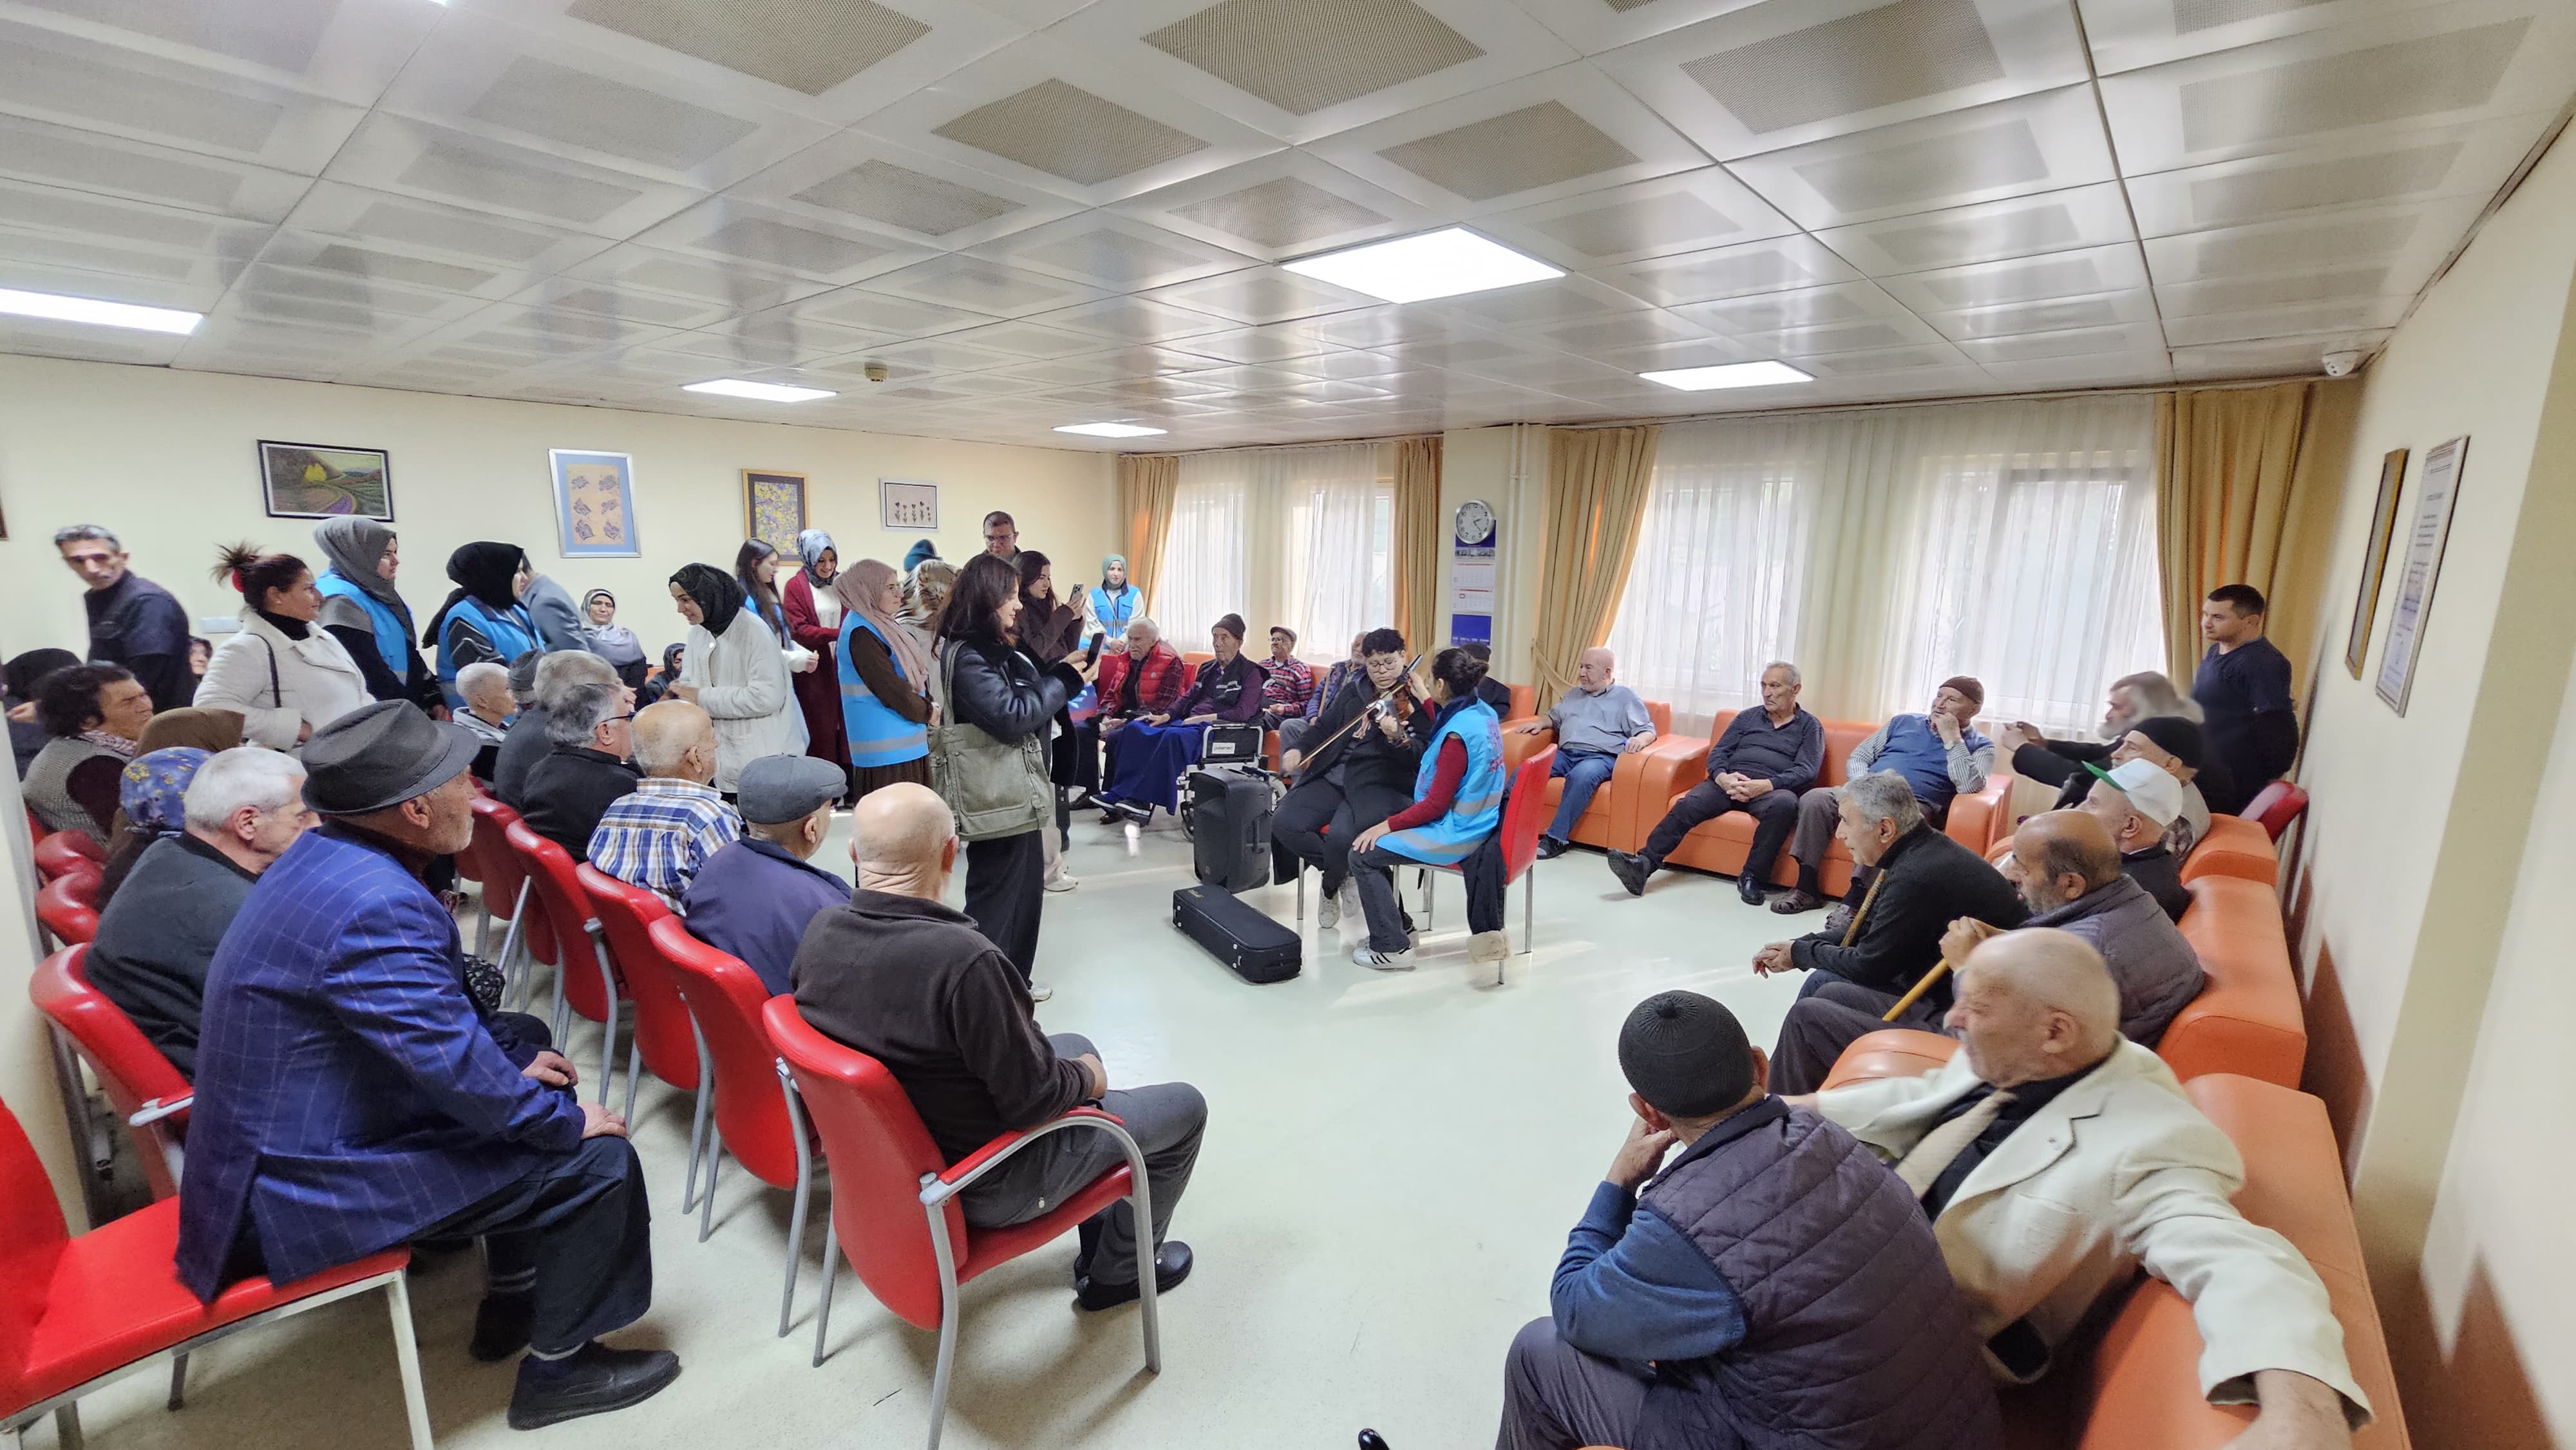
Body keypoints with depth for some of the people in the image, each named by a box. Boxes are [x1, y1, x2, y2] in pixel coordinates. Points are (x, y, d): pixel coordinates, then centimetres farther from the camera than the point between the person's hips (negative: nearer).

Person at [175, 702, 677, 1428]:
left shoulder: (326, 854, 0)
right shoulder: (376, 905, -31)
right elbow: (459, 1068, -27)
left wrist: (508, 1055, 8)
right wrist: (568, 1121, -12)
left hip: (280, 1138, 10)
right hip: (307, 1186, -10)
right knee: (598, 1159, -10)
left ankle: (514, 1301, 28)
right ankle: (558, 1366, 12)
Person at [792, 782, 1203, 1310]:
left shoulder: (819, 933, -12)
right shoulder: (964, 959, -37)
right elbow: (1032, 1100, -27)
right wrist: (1087, 1078, -5)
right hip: (986, 1182, -7)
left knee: (1074, 1048, 28)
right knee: (1184, 1107, 10)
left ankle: (1098, 1240, 39)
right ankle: (1117, 1271, 30)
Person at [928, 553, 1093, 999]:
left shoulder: (994, 649, 13)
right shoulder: (967, 656, -18)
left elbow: (1029, 695, 16)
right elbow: (1012, 716, -22)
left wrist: (1066, 674, 1)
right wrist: (1064, 679, -12)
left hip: (1017, 793, 10)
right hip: (996, 799, -10)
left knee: (1026, 889, 19)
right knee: (995, 899, 0)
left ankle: (1013, 981, 33)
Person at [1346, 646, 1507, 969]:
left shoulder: (1458, 734, -25)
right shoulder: (1485, 713, 1)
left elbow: (1436, 805, -22)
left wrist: (1386, 825, -16)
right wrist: (1425, 699, 22)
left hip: (1454, 834, -10)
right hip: (1474, 824, 10)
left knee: (1363, 855, -7)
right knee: (1375, 843, 16)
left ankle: (1391, 948, 0)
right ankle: (1399, 927, 24)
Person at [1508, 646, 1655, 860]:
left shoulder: (1625, 696, 12)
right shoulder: (1574, 694, 28)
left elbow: (1648, 729, 5)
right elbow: (1554, 716, 39)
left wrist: (1641, 739, -19)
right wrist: (1540, 723, 15)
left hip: (1600, 757, -5)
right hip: (1565, 754, 5)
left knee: (1581, 776, -40)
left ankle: (1555, 838, -37)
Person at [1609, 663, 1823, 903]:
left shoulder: (1810, 726, 14)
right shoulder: (1746, 717, 24)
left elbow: (1807, 770, -1)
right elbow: (1718, 752, 14)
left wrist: (1765, 785, -19)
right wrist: (1723, 777, -11)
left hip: (1773, 789, -2)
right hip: (1729, 783, 2)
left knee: (1784, 804, -38)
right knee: (1687, 805, -27)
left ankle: (1752, 877, -27)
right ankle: (1644, 865, -39)